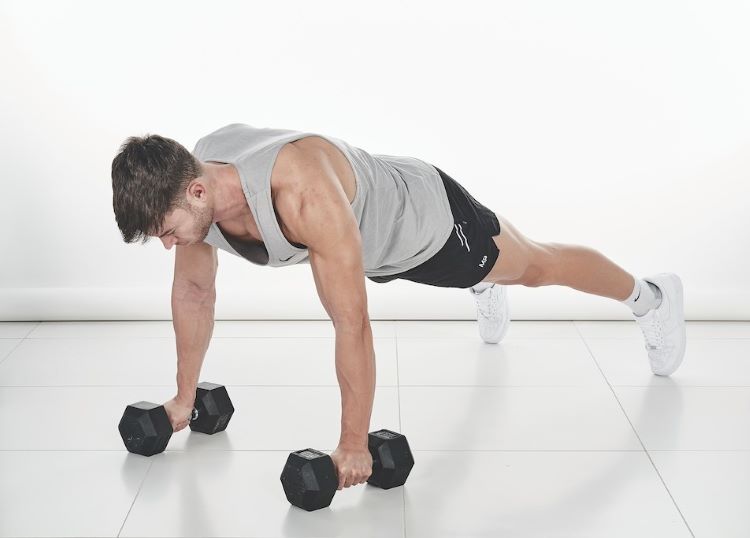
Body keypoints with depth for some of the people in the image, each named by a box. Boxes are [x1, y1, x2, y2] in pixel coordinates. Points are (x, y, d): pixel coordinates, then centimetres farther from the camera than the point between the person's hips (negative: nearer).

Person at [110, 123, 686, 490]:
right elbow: (194, 292, -8)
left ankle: (650, 294, 43)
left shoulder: (301, 192, -48)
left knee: (537, 267, 17)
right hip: (379, 242, 6)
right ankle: (486, 287, 71)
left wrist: (354, 445, -37)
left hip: (430, 215, -6)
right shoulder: (192, 182, -24)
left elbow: (352, 323, -43)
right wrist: (184, 397, 0)